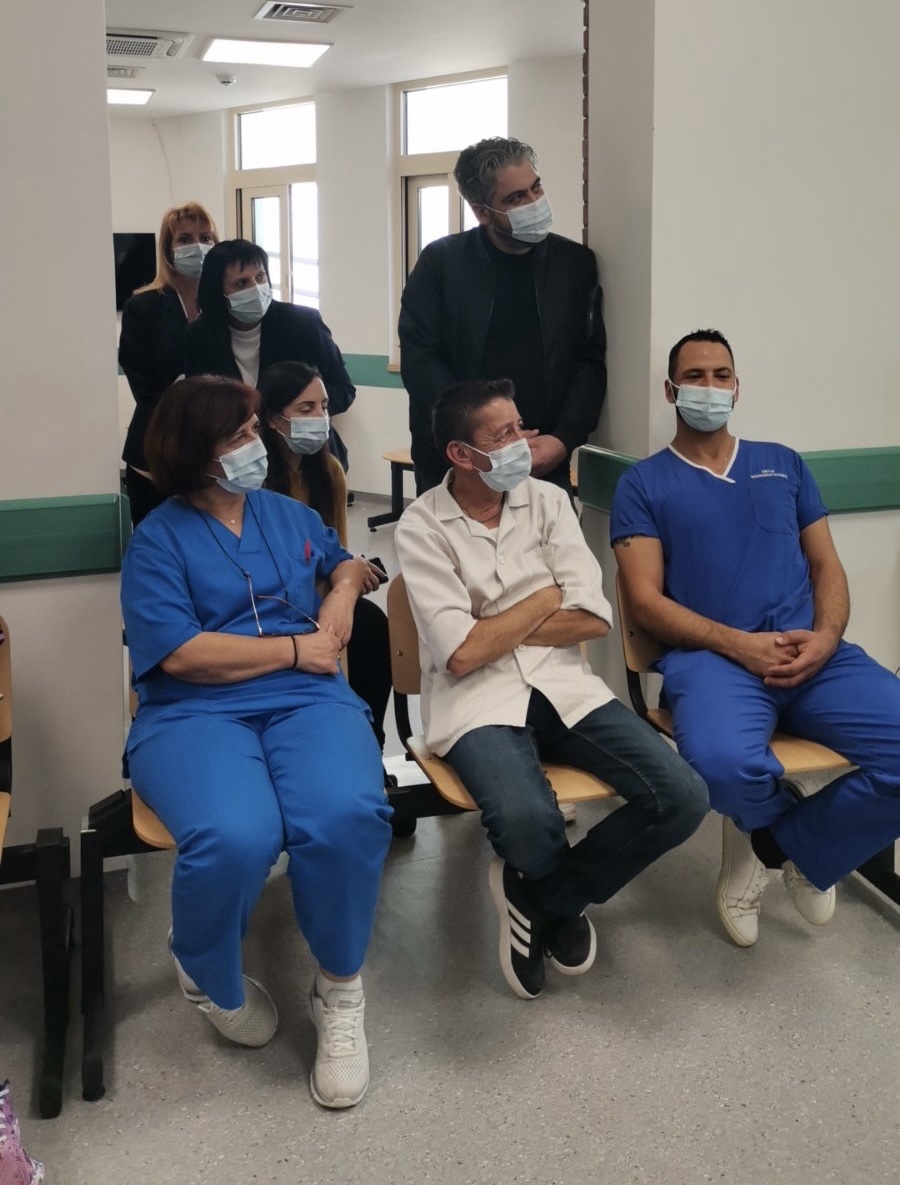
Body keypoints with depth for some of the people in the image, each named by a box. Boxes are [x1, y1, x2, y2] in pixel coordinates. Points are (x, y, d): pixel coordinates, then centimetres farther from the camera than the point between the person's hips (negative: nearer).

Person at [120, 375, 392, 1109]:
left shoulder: (290, 513, 20)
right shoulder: (158, 538, 4)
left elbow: (346, 562, 39)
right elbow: (179, 654, -10)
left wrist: (343, 590, 14)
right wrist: (296, 647, -5)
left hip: (307, 699, 3)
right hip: (196, 713, -3)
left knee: (347, 815, -33)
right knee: (234, 839, -36)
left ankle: (341, 989, -4)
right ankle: (212, 978, 3)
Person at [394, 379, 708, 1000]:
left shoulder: (549, 500, 8)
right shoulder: (422, 526, -3)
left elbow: (594, 619, 0)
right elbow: (462, 654, -13)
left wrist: (493, 630, -6)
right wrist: (547, 597, -2)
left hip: (563, 685, 4)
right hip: (478, 700, -4)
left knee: (683, 796, -17)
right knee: (530, 825, -35)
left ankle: (538, 897, 4)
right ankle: (560, 899, 7)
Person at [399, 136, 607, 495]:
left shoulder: (575, 263, 4)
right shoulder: (441, 262, -2)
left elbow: (589, 362, 3)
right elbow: (419, 361, -7)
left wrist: (563, 440, -12)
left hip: (544, 463, 1)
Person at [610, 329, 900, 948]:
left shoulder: (783, 464, 22)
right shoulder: (645, 484, 10)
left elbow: (827, 568, 16)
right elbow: (646, 601, 0)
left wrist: (826, 638, -6)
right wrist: (738, 643, -15)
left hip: (814, 653, 4)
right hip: (712, 656, -3)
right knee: (723, 763, -37)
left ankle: (789, 842, 6)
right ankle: (787, 816, 4)